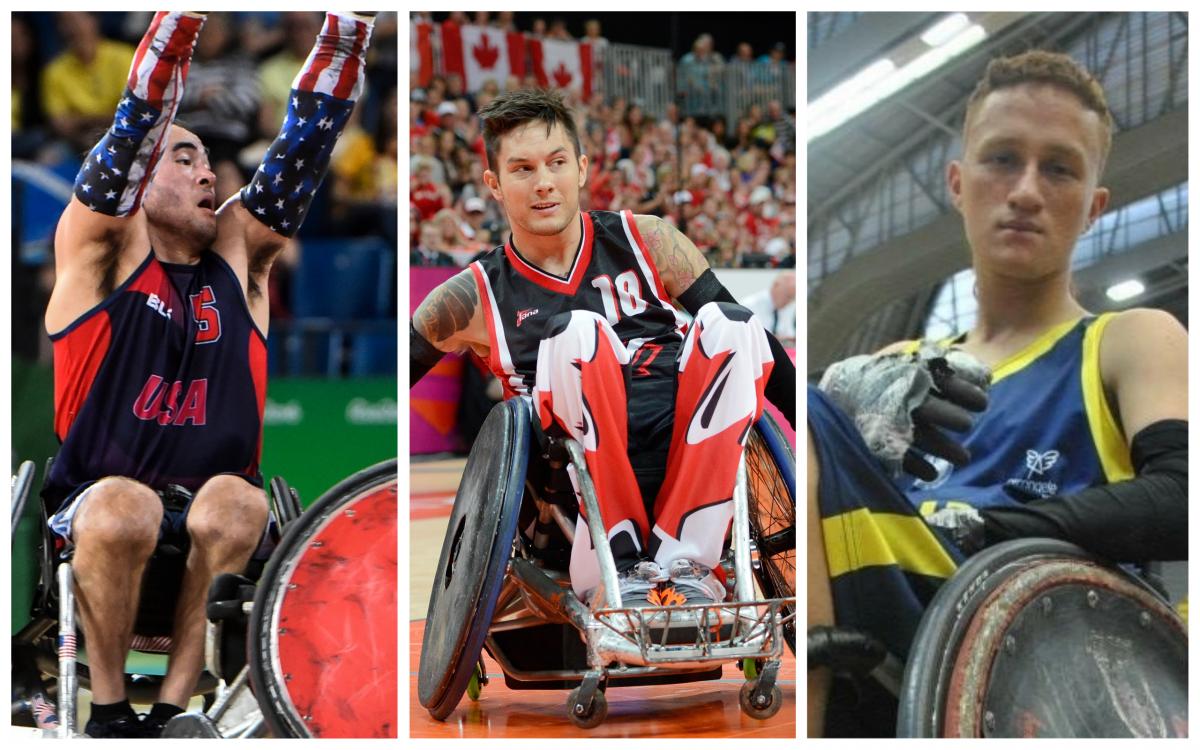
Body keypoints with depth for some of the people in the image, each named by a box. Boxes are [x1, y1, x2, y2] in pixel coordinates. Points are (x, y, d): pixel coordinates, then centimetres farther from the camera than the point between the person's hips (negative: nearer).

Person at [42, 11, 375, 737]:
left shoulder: (238, 255, 12)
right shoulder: (103, 249, 3)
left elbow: (306, 141, 4)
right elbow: (138, 122, -10)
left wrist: (348, 27, -5)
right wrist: (185, 14, -20)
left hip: (209, 520, 2)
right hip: (98, 510, -2)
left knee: (237, 505, -31)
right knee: (125, 507, -35)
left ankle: (171, 711, -23)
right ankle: (109, 712, -15)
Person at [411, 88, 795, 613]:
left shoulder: (644, 241, 14)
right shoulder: (474, 297, 9)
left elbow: (754, 343, 15)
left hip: (692, 467, 3)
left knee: (728, 323, -23)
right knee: (574, 331, -27)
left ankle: (682, 563, -25)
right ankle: (625, 565, -25)